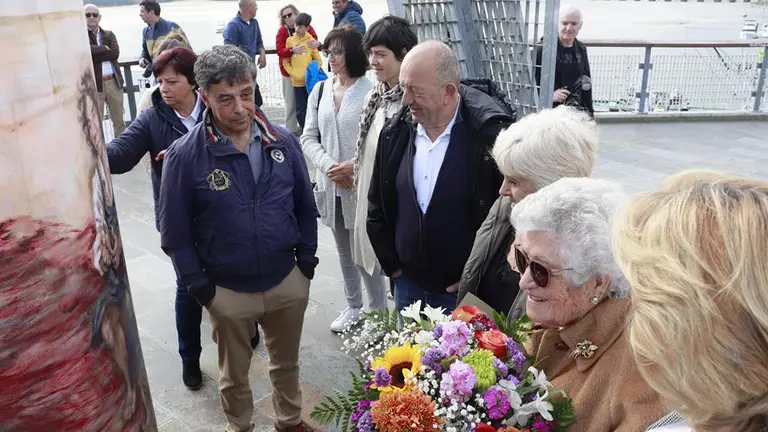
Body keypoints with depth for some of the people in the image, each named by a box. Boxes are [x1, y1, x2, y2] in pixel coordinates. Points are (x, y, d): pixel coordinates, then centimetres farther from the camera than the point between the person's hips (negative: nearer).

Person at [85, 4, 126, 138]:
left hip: (113, 82, 4)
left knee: (119, 121, 13)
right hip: (93, 84, -3)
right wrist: (105, 48, -9)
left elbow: (115, 53, -5)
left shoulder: (109, 34, 13)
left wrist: (95, 54, -11)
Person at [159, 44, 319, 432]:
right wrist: (199, 287, -8)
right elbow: (174, 233, -9)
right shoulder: (184, 155, -16)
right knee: (234, 374, 20)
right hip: (227, 291, -2)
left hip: (288, 281, 3)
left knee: (286, 363, 24)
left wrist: (307, 262, 2)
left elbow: (305, 207, 3)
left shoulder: (283, 141, -7)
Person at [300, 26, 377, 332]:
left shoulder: (370, 92, -12)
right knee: (344, 252, 19)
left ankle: (378, 312, 22)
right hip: (330, 186, 6)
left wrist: (354, 166, -20)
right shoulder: (320, 91, 5)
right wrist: (329, 166, -12)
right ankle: (353, 306, 36)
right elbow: (309, 138, 4)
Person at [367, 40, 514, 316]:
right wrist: (391, 264, 6)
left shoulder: (491, 133, -18)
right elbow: (377, 206, 9)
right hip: (407, 284, 5)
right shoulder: (395, 133, -2)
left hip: (466, 291, -5)